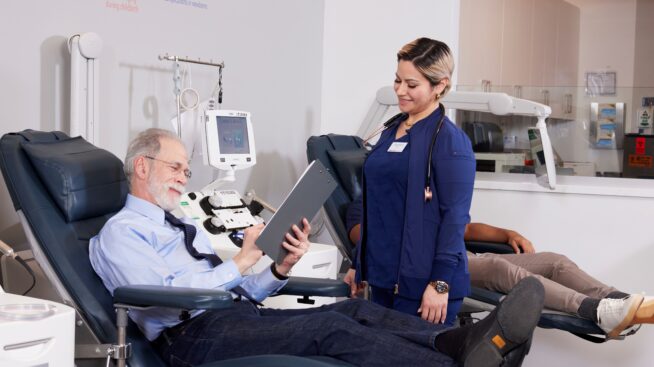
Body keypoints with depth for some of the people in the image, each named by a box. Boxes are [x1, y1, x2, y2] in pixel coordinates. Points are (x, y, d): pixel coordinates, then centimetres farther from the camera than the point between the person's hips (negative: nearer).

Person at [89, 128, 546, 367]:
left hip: (238, 317, 8)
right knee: (331, 327, -30)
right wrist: (240, 263, -9)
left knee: (355, 309, -16)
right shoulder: (121, 232, 4)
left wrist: (280, 268, 1)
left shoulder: (184, 227, 29)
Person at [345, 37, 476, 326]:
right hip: (382, 277, 7)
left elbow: (455, 217, -14)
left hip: (421, 283, -7)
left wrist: (440, 284, -18)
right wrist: (359, 265, 20)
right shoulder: (391, 131, 12)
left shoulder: (450, 140, -10)